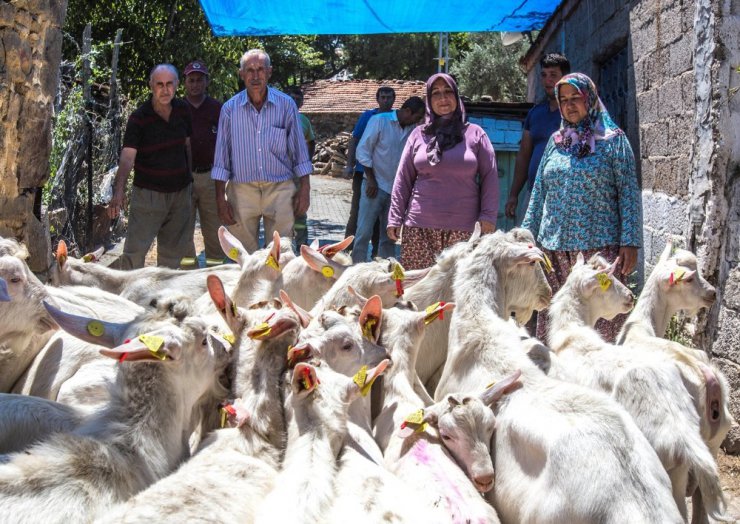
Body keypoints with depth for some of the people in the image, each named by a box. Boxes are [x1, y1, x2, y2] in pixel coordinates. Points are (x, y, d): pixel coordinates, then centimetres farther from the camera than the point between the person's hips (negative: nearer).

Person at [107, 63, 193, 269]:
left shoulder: (183, 110, 0)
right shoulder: (139, 118, -15)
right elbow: (127, 157, -24)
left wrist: (190, 176, 13)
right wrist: (118, 192, -38)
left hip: (180, 191, 5)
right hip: (148, 193, -5)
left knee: (174, 250, 14)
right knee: (135, 250, -10)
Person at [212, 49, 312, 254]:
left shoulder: (286, 104, 2)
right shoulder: (230, 108, 3)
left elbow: (299, 151, 6)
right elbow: (221, 158, 6)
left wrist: (304, 189, 1)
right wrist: (220, 198, 1)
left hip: (280, 191, -1)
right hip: (242, 191, 1)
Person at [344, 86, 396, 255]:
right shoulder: (368, 116, 1)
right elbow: (354, 140, 2)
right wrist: (350, 164, -7)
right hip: (363, 171, -1)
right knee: (357, 211, -1)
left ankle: (377, 252, 18)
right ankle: (347, 249, 4)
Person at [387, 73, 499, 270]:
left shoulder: (475, 134, 9)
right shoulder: (419, 135, 12)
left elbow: (489, 177, 6)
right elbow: (403, 180, 11)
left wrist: (488, 216, -3)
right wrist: (395, 218, 5)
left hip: (463, 228, -1)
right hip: (420, 226, 1)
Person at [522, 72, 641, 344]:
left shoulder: (613, 139, 3)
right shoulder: (556, 141, 14)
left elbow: (628, 192, -1)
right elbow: (539, 191, 17)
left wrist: (630, 241, -9)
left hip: (599, 244, -4)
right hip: (554, 245, 4)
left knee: (602, 319, -7)